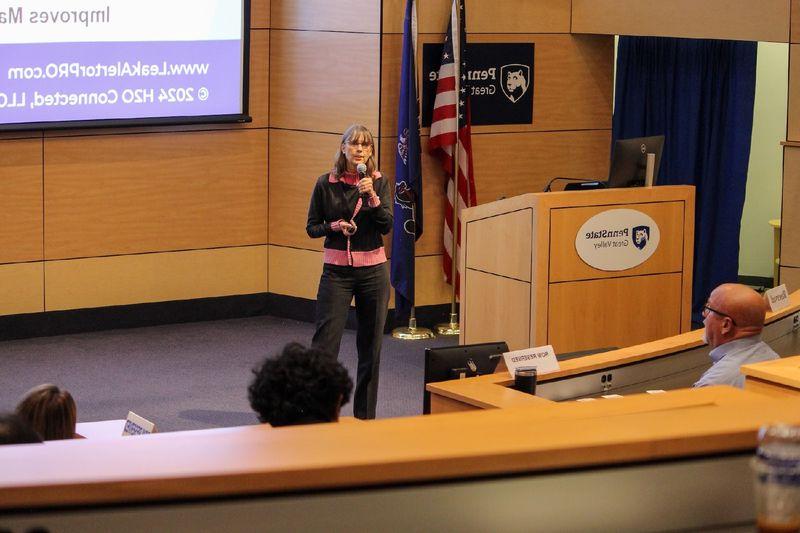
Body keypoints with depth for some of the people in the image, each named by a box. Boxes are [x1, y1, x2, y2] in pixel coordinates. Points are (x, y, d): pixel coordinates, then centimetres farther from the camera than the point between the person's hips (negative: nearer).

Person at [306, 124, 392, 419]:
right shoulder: (326, 183, -1)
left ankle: (365, 416, 17)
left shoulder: (379, 183, 2)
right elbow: (312, 227, 4)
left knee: (370, 346, 6)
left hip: (373, 270, 2)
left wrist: (372, 196, -23)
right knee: (325, 342, -7)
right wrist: (335, 226, -14)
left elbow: (387, 226, -9)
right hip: (336, 270, -1)